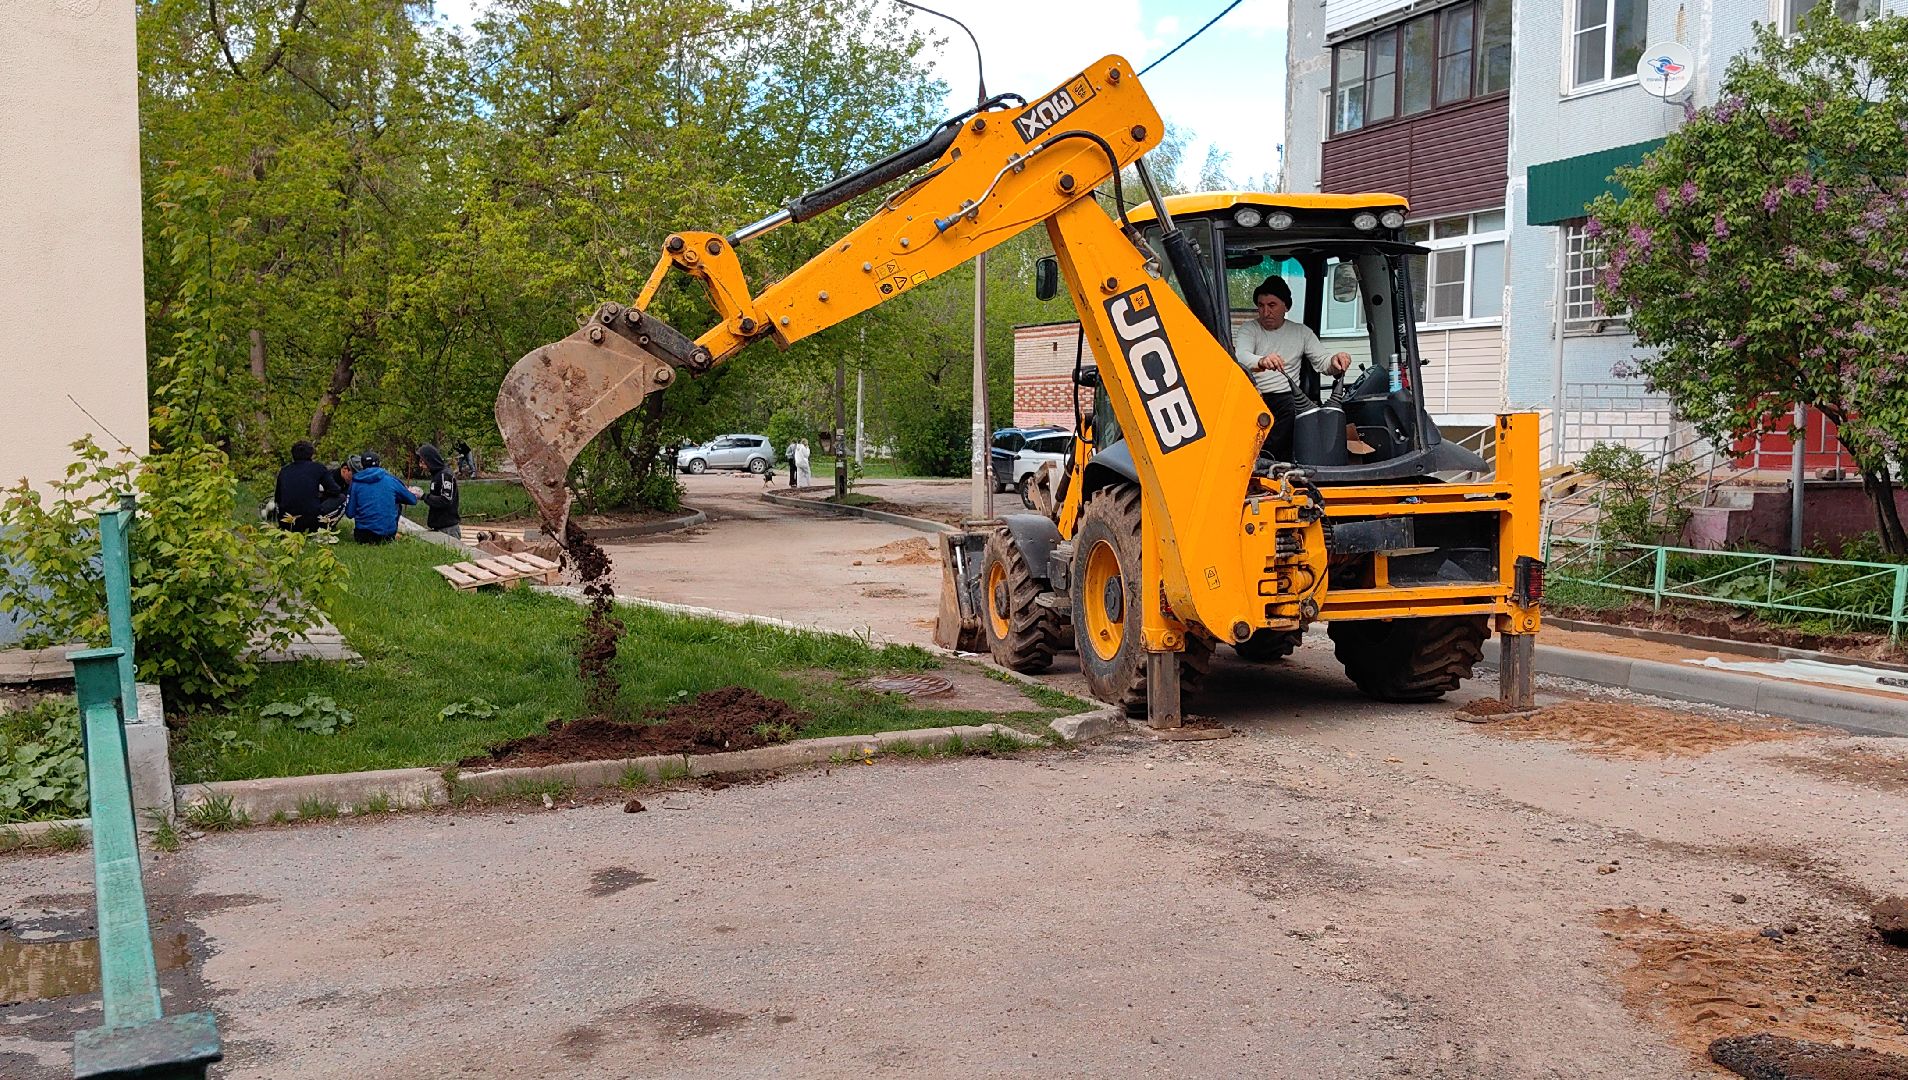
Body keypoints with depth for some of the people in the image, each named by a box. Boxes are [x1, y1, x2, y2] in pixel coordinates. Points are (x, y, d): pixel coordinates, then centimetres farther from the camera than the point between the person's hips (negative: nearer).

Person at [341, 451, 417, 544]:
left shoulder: (355, 482, 0)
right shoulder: (390, 480, 0)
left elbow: (349, 514, 0)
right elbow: (412, 500, 10)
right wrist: (415, 494, 34)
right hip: (387, 536, -2)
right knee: (397, 505, 25)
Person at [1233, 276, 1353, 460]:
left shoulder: (1301, 332, 17)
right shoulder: (1248, 330, 8)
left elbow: (1322, 362, 11)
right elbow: (1241, 356, -14)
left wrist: (1335, 363, -16)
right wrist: (1261, 362, -38)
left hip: (1285, 397, 1)